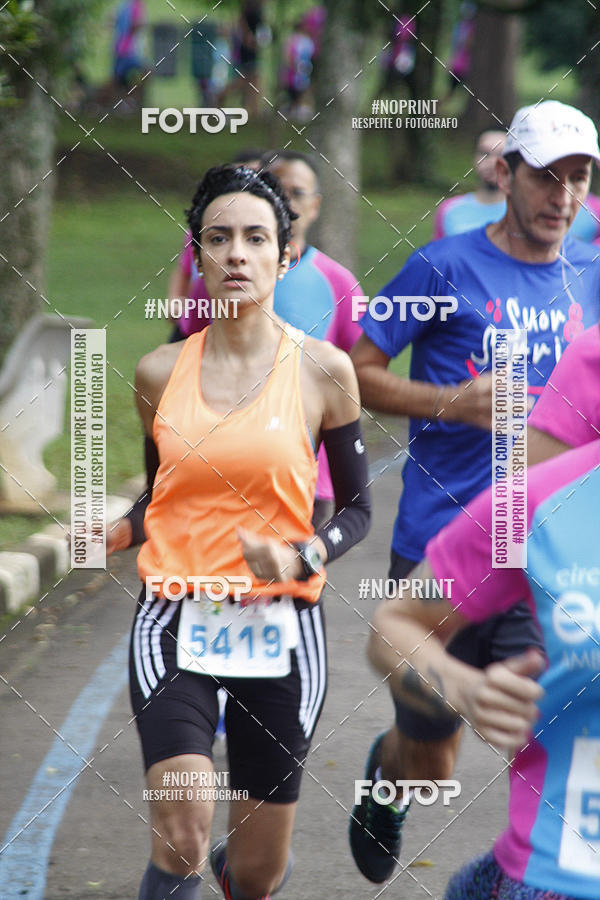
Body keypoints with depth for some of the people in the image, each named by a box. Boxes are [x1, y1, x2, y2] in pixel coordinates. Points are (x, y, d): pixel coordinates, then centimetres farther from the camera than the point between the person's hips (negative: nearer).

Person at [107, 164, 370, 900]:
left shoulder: (322, 370, -2)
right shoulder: (160, 371, 4)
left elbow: (356, 508, 5)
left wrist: (301, 557, -15)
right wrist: (105, 535, -3)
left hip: (279, 628, 0)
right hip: (175, 623, 0)